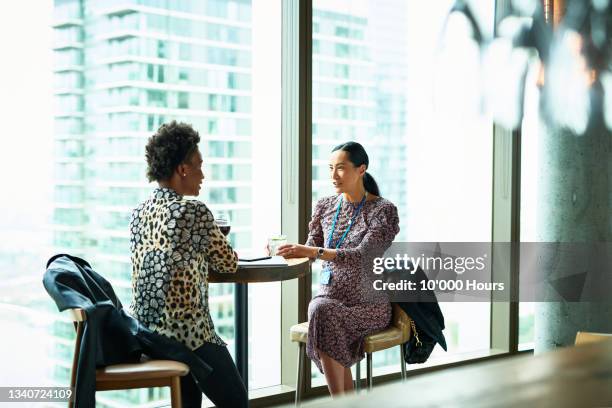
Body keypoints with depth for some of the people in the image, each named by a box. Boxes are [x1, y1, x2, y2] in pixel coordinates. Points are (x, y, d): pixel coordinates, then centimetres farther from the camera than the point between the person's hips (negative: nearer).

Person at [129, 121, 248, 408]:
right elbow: (229, 264, -3)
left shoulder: (138, 214, 7)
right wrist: (210, 247, 16)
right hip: (187, 335, -8)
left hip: (144, 331, 8)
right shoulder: (195, 212, -15)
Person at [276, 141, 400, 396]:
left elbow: (362, 255, -20)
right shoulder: (325, 206, 10)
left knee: (323, 312, -34)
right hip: (329, 298, 4)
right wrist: (290, 249, -12)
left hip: (368, 304, -4)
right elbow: (311, 249, 9)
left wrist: (315, 252, -32)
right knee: (320, 308, -33)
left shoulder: (384, 210, -6)